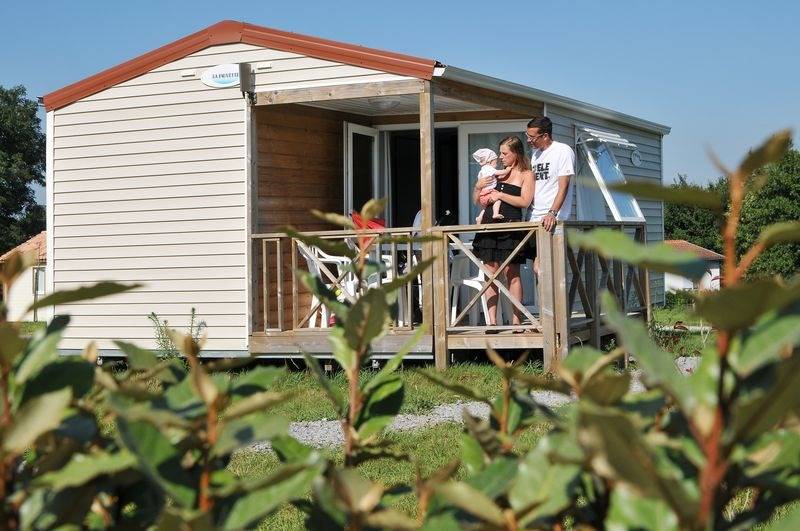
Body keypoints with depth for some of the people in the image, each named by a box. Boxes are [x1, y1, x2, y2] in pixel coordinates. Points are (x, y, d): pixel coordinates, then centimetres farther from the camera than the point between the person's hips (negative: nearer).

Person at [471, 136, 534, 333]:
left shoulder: (526, 174, 6)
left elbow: (524, 201, -9)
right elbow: (477, 201, 20)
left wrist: (500, 195, -9)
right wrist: (478, 187, 1)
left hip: (511, 225, -4)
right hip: (489, 223, 4)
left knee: (512, 274, -3)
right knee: (490, 273, 1)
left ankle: (516, 322, 0)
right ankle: (491, 322, 2)